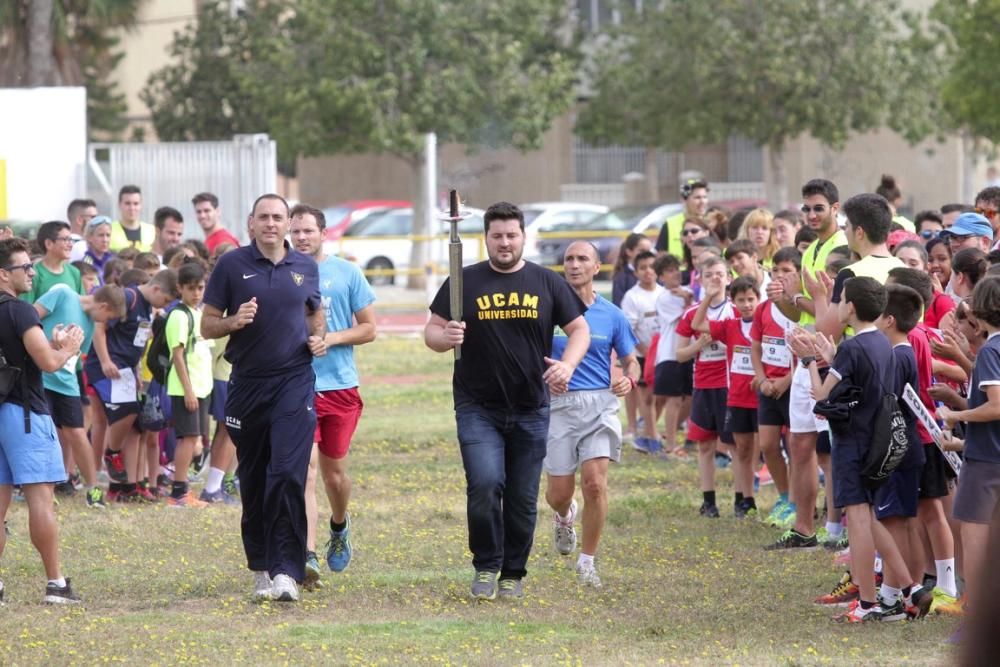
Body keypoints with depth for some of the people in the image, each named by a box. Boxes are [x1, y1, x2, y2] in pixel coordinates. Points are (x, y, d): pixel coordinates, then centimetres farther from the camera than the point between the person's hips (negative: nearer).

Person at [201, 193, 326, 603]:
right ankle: (261, 568, 22)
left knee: (288, 476, -14)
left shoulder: (305, 267, 8)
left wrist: (319, 337, 4)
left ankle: (287, 571, -17)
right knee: (253, 481, 8)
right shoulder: (232, 265, 2)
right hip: (247, 385, 1)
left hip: (295, 382, -1)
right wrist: (235, 321, -16)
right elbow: (207, 325, 4)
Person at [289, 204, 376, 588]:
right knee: (305, 468, -14)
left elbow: (368, 328, 5)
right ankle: (307, 556, -20)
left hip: (340, 386, 1)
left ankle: (339, 527, 43)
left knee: (334, 472, 11)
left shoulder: (347, 274, 4)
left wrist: (332, 338, -11)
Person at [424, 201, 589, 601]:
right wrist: (445, 338, -19)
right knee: (485, 484, -19)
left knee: (522, 498, 6)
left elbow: (579, 329, 11)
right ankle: (486, 567, -3)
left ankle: (512, 574, 20)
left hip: (530, 410, 2)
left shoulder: (547, 283, 7)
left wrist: (568, 364, -9)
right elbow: (431, 332, 5)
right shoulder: (465, 282, 3)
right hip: (478, 408, -2)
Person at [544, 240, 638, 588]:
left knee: (595, 482, -15)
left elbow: (631, 361, 13)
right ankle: (564, 516, 41)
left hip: (600, 403, 0)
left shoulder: (611, 315, 5)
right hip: (558, 403, 0)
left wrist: (629, 379, -10)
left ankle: (587, 560, 1)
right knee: (559, 493, 2)